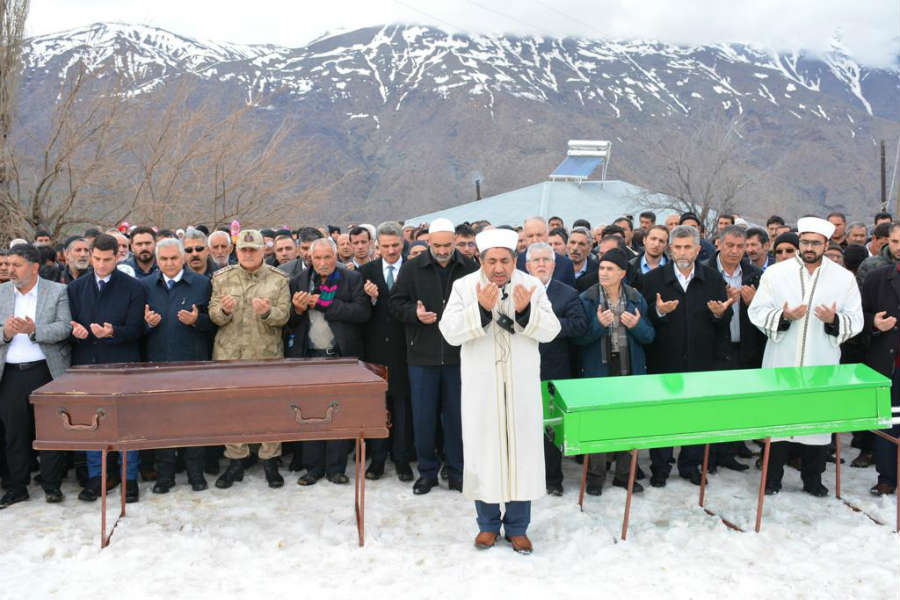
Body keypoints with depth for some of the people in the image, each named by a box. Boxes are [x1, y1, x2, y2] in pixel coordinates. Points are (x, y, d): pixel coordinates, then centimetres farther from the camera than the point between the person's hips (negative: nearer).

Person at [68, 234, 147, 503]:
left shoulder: (133, 288, -2)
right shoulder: (76, 288, 10)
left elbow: (135, 329, -6)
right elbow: (70, 325, 11)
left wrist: (112, 332, -25)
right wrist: (75, 330, -12)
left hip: (122, 365, -3)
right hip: (87, 364, 3)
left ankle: (129, 478, 14)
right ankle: (95, 477, 23)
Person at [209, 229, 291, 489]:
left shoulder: (278, 279, 3)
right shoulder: (222, 278, 7)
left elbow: (284, 315, -4)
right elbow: (213, 316, 3)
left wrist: (267, 312, -24)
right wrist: (224, 310, -19)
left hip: (267, 355, -1)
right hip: (229, 355, 2)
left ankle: (270, 461, 18)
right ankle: (236, 461, 21)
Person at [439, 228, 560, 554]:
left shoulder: (532, 285, 0)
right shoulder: (464, 287, -2)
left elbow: (551, 330, -5)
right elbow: (449, 332, -11)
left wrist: (525, 311, -22)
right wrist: (480, 308, -24)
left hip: (522, 385, 1)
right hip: (481, 386, -1)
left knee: (521, 448, 5)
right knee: (483, 449, 6)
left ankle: (517, 526, 20)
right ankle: (488, 523, 24)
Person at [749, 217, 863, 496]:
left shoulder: (844, 278, 4)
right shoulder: (775, 273, 1)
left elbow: (856, 321, 3)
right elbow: (757, 312, -1)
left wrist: (834, 320, -17)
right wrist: (783, 316, -19)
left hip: (821, 365, 1)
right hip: (781, 363, -1)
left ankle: (813, 478, 24)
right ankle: (772, 477, 19)